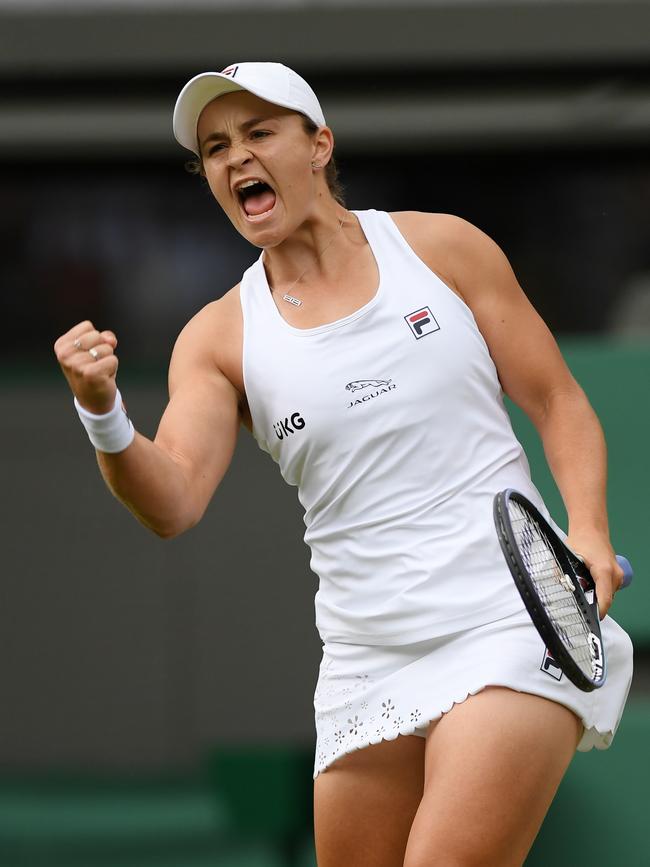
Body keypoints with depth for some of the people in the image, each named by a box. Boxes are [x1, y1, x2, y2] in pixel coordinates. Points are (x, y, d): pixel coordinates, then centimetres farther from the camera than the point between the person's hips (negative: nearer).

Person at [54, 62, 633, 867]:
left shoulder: (441, 248, 4)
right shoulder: (219, 338, 6)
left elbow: (559, 402, 7)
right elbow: (173, 503, -7)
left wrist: (588, 531, -10)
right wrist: (104, 414, -27)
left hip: (511, 626, -3)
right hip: (367, 666, 3)